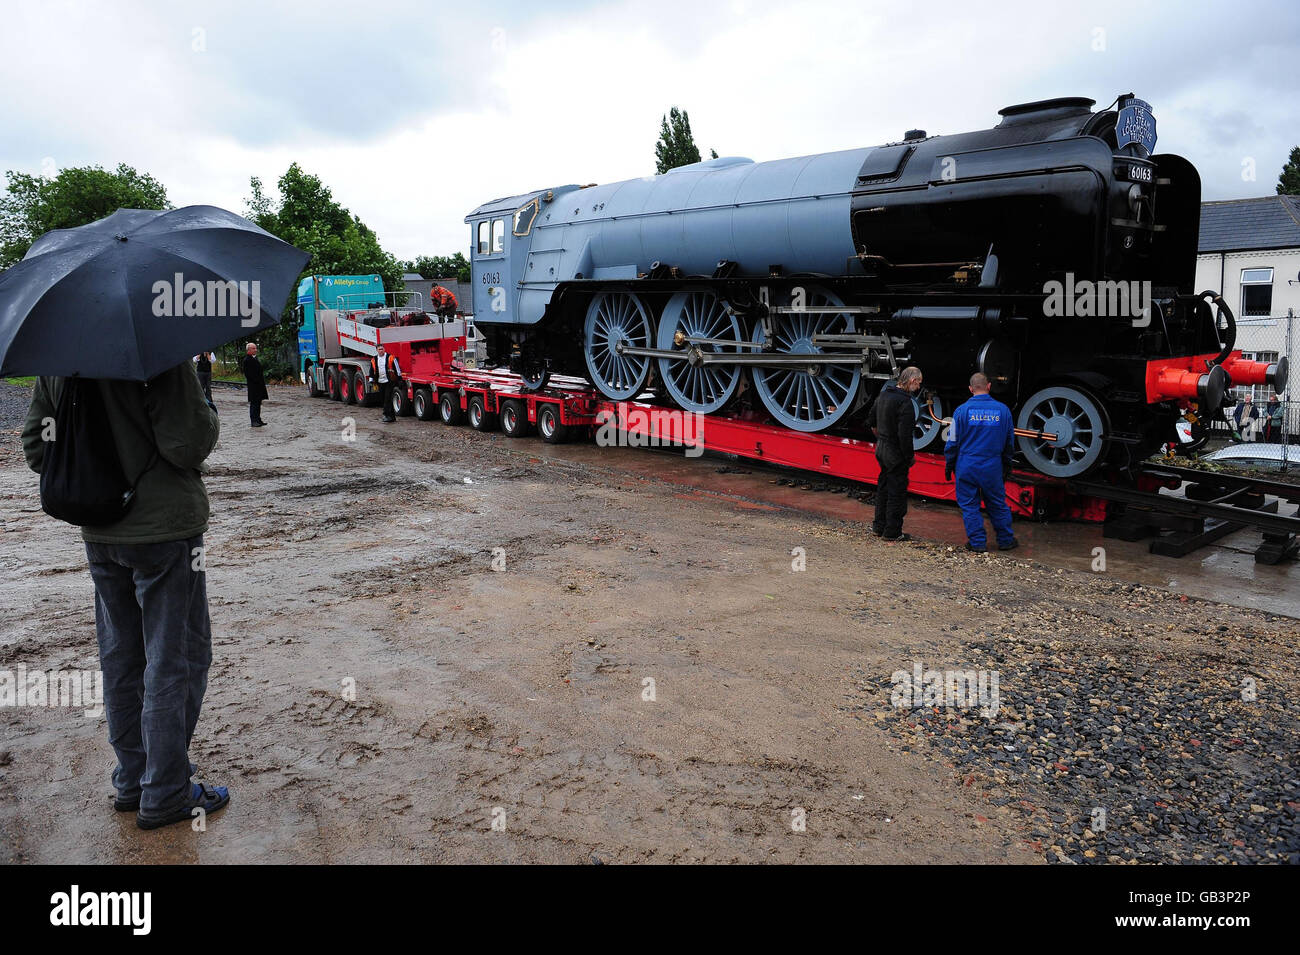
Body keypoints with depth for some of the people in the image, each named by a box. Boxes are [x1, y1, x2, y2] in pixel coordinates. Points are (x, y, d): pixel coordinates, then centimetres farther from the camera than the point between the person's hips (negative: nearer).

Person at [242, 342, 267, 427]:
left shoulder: (255, 358, 17)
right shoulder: (247, 360, -13)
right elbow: (247, 374, -18)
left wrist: (262, 380, 15)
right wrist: (256, 381, -20)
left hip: (259, 385, 9)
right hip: (253, 385, -9)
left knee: (258, 403, 13)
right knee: (253, 403, -6)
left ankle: (258, 420, 20)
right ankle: (253, 421, -3)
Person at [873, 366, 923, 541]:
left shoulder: (883, 394, 7)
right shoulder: (905, 403, -22)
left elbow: (873, 422, 17)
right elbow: (904, 435, -23)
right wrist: (910, 456, -13)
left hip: (881, 448, 9)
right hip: (896, 453, -9)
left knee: (883, 487, 19)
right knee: (897, 491, 1)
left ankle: (879, 525, 29)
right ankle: (892, 532, 7)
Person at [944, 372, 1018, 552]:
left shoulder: (962, 410, -7)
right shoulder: (1003, 409, 1)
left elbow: (952, 442, -4)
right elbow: (1010, 442, 10)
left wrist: (948, 467, 7)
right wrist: (1007, 466, 21)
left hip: (966, 467, -2)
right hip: (993, 468, 2)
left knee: (969, 505, 7)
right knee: (998, 504, 14)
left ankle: (977, 542, 9)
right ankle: (1005, 540, 22)